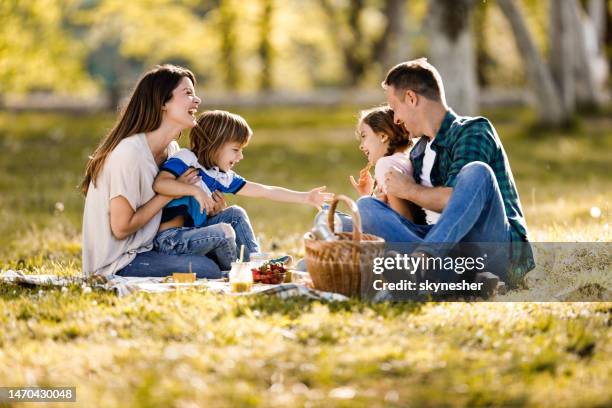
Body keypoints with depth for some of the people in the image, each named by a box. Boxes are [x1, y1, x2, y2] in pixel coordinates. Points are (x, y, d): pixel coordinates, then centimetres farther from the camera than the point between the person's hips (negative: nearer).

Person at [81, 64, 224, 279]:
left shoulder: (171, 149, 6)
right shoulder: (130, 152, -21)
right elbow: (121, 227, -20)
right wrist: (170, 193, -13)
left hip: (141, 249, 9)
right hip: (115, 264, -9)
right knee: (207, 269, -20)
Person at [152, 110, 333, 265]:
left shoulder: (221, 177, 11)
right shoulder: (185, 159, -10)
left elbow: (264, 191, 14)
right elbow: (160, 184, -27)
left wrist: (306, 197, 14)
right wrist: (194, 190, -30)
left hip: (191, 233, 9)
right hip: (169, 238, -9)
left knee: (235, 214, 8)